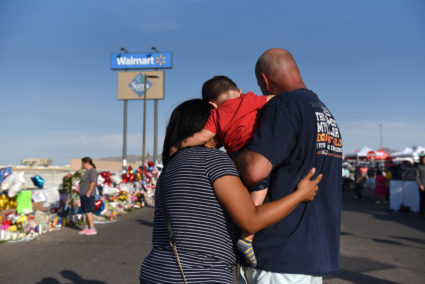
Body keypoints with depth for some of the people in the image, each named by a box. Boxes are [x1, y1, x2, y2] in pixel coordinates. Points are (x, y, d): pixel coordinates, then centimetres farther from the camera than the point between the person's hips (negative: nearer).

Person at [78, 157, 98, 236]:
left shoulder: (92, 171, -15)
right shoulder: (88, 171, 17)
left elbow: (93, 183, -23)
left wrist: (88, 193, -24)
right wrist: (82, 195, 20)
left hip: (88, 195, -10)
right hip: (84, 195, 10)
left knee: (88, 212, -10)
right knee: (86, 212, 10)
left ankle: (92, 229, -7)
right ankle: (86, 228, 15)